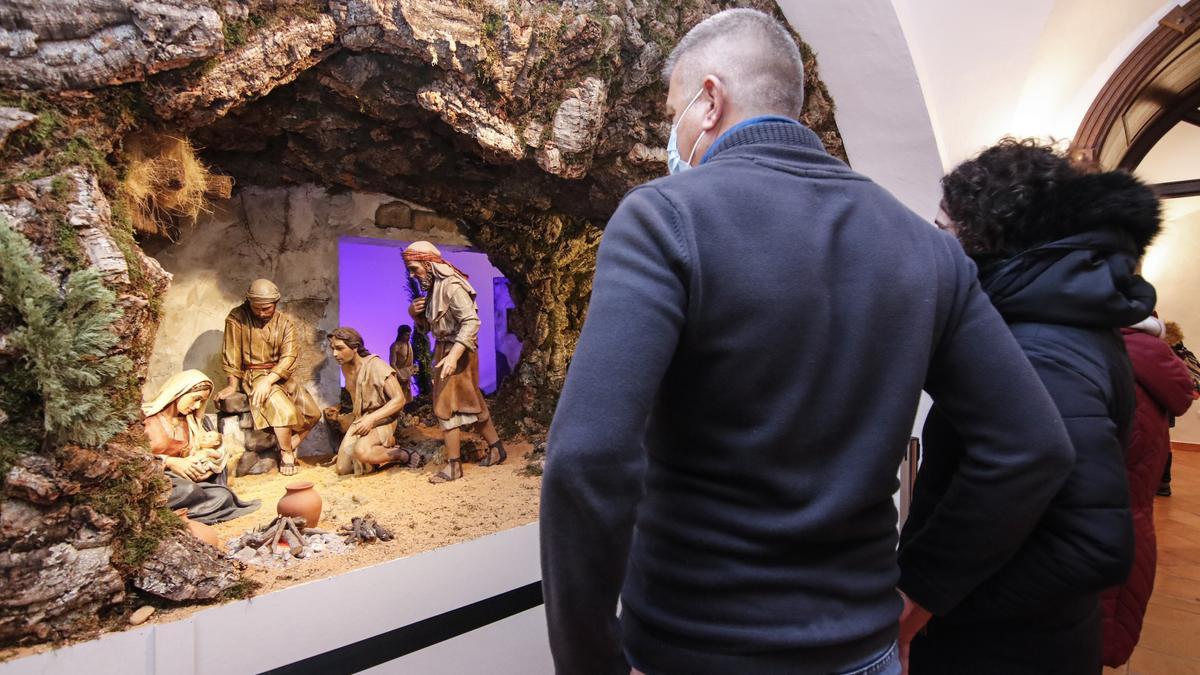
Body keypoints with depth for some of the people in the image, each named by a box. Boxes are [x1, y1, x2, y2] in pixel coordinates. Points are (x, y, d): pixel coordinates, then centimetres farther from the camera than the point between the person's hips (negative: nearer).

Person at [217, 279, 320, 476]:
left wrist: (268, 380, -23)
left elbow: (289, 357, -11)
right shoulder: (237, 317, -10)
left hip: (280, 375, 5)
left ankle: (289, 448, 9)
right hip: (253, 376, -5)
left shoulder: (284, 322, -1)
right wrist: (232, 384, -11)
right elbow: (232, 354, -9)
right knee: (284, 410, -28)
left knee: (313, 414, -5)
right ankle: (286, 454, -7)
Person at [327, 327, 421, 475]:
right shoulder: (345, 367, 6)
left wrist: (372, 418, -30)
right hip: (359, 421, 8)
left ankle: (405, 456, -13)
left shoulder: (375, 365, -17)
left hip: (381, 420, -8)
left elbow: (399, 399, -21)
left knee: (361, 451, -36)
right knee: (343, 470, -2)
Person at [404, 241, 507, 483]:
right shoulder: (433, 289, 10)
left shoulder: (451, 285, -18)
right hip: (444, 350, 9)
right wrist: (413, 313, -4)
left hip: (457, 352, -9)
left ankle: (454, 466, 6)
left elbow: (472, 322, -25)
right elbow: (427, 326, 18)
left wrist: (453, 356, -32)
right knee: (471, 402, 15)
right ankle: (496, 448, 27)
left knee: (446, 406, -4)